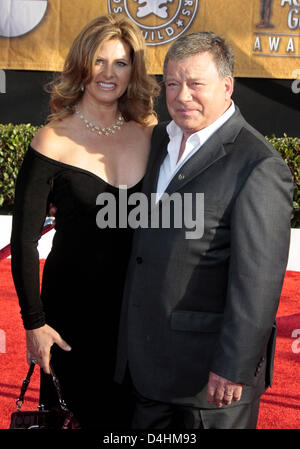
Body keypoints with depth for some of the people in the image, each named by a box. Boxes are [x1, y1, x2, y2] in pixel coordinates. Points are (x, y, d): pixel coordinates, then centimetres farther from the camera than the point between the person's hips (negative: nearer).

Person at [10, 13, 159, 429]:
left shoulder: (150, 133, -1)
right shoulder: (54, 142, -12)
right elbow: (23, 240, -8)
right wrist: (34, 322, -8)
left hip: (139, 305, 3)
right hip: (74, 308, -3)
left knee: (132, 409, 18)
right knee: (80, 412, 13)